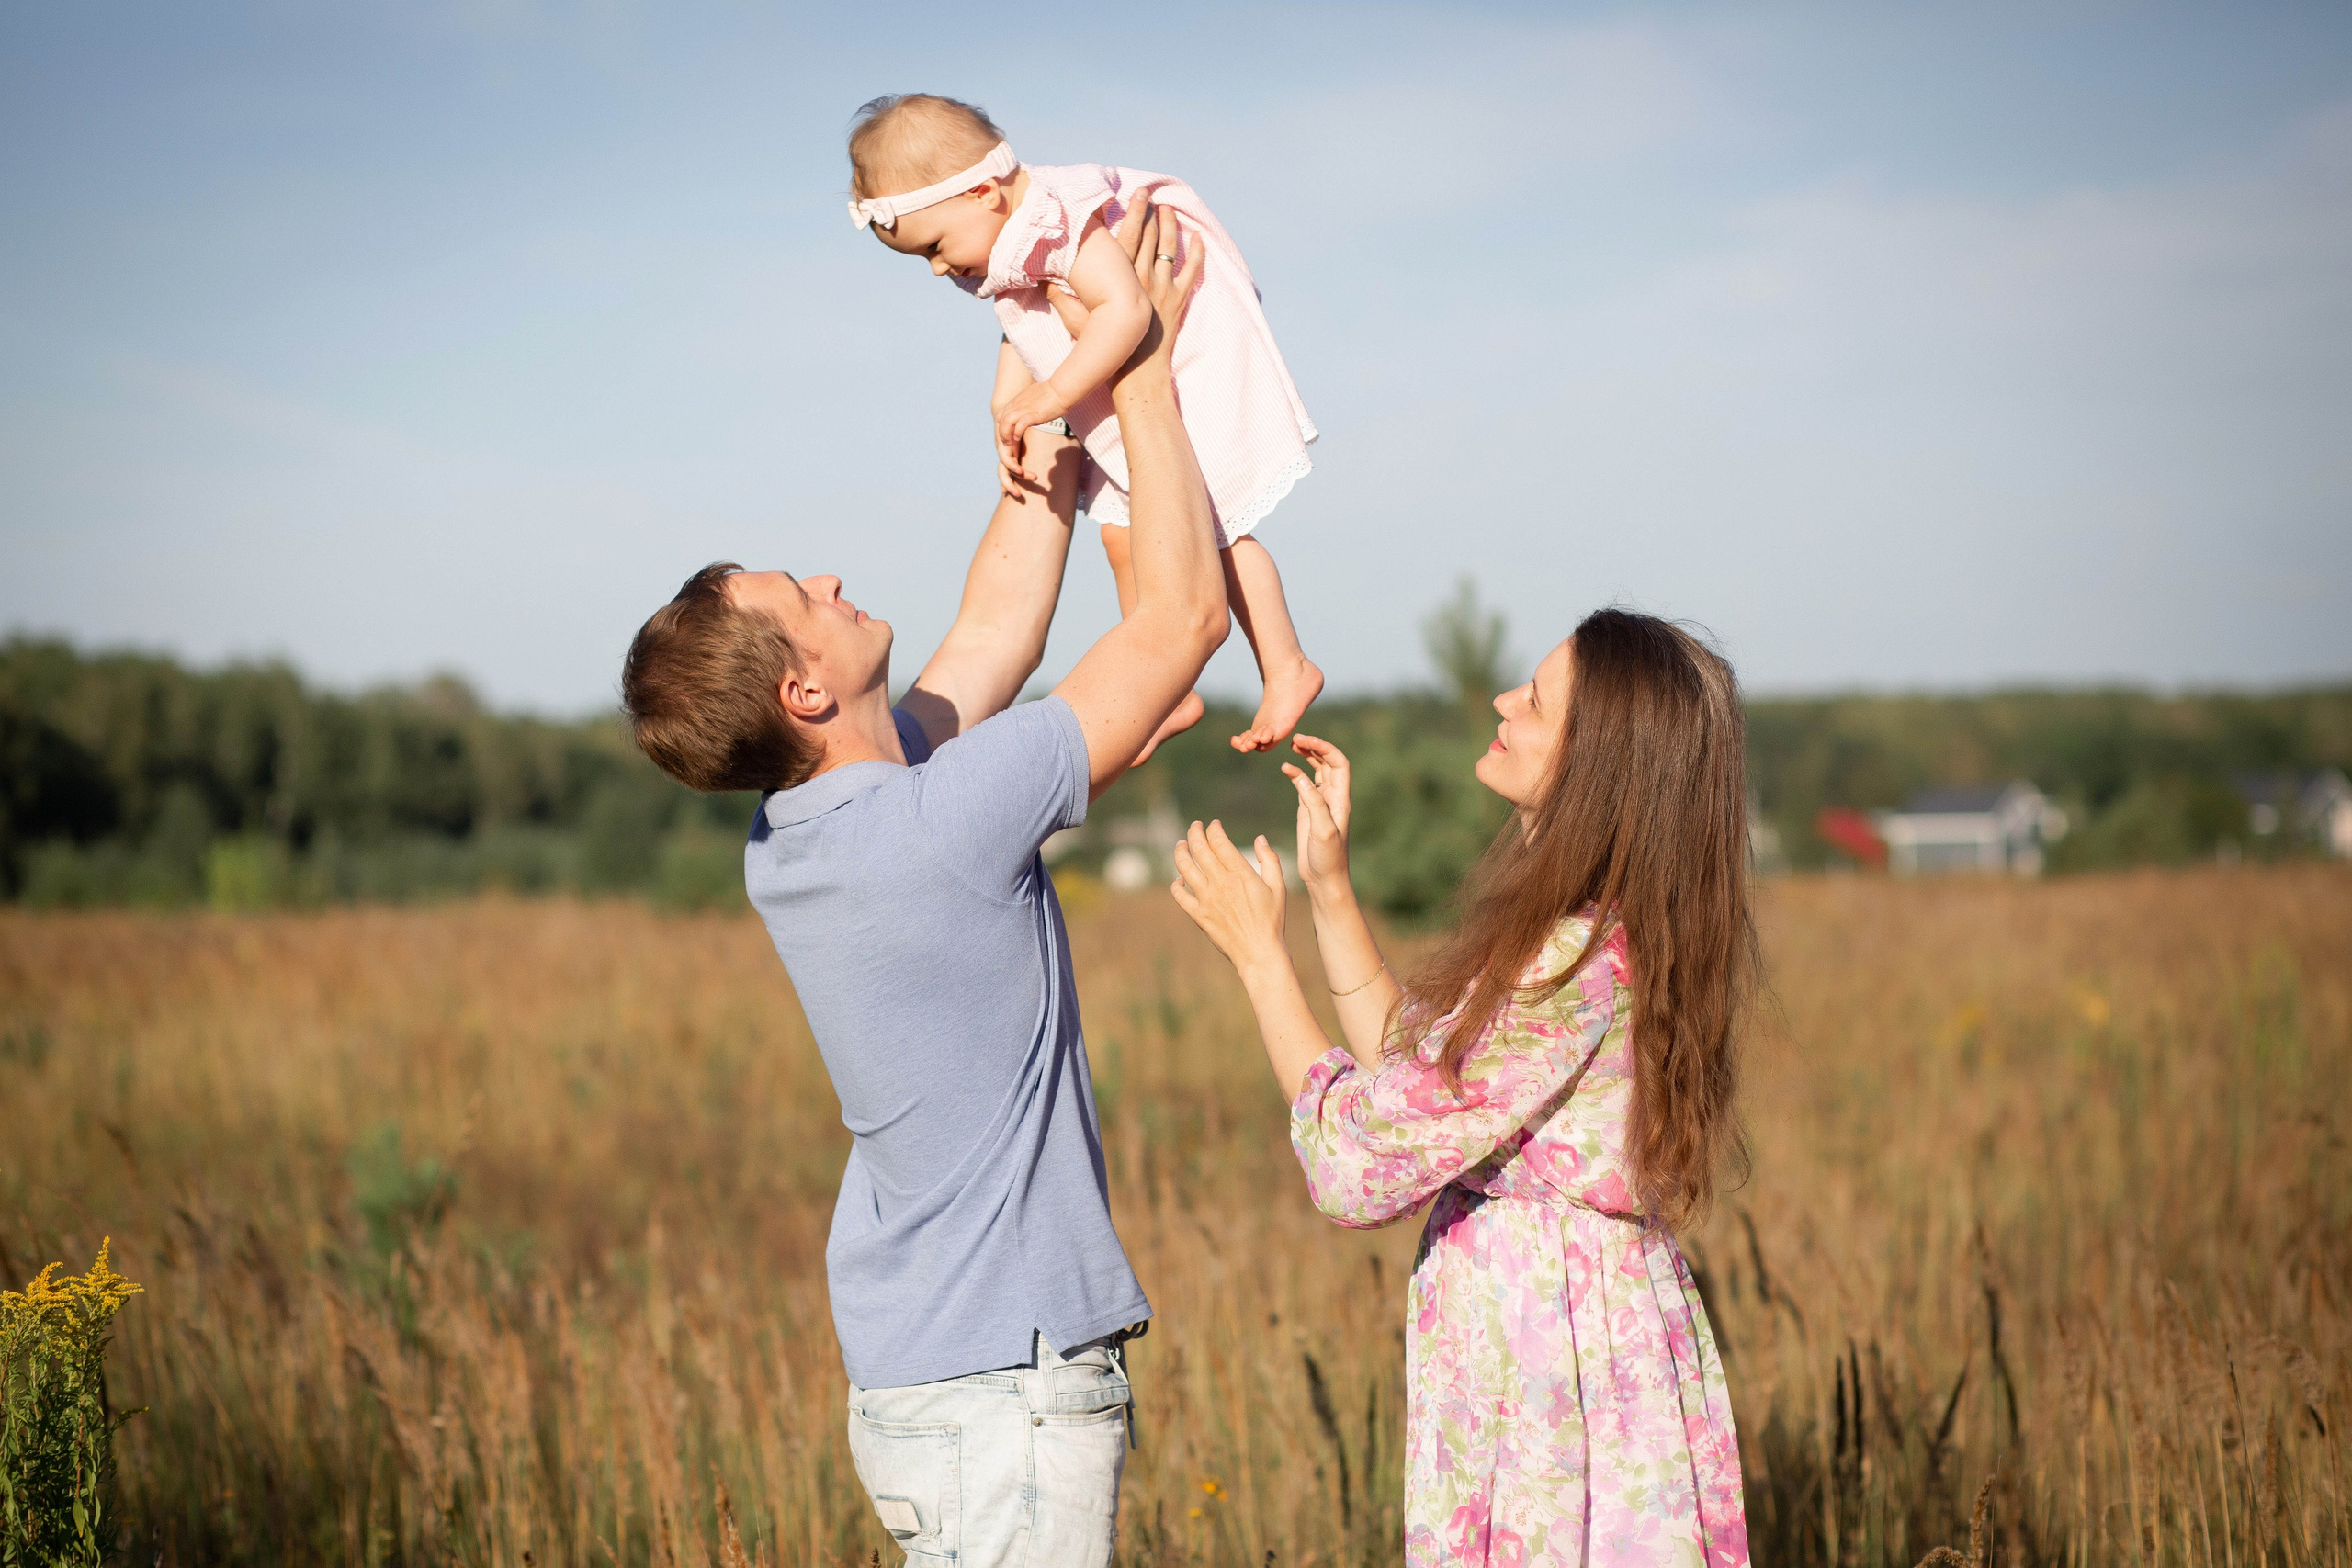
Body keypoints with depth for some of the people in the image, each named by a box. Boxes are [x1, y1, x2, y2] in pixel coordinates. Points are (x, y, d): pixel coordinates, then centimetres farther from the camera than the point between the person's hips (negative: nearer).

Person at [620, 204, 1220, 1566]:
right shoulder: (937, 828, -21)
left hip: (917, 1376, 9)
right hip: (1003, 1390, -9)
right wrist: (1144, 375, -3)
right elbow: (1184, 614, -14)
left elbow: (997, 632, 16)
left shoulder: (799, 836, 4)